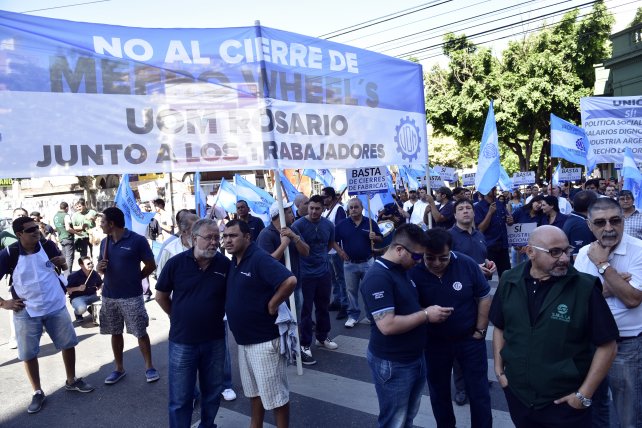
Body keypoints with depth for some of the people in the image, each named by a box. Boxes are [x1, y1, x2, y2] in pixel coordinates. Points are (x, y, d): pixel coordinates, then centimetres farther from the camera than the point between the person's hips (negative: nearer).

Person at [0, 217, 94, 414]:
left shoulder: (48, 246, -7)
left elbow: (63, 267, 10)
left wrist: (62, 262, -12)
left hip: (56, 307, 2)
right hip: (26, 312, -2)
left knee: (69, 344, 12)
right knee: (29, 354, 7)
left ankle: (71, 381, 33)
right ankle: (37, 392, 26)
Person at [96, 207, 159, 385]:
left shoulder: (137, 240, -12)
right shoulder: (105, 242, 7)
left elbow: (151, 265, -7)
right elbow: (101, 267, 16)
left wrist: (135, 278, 0)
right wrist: (99, 268, -7)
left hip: (132, 296, -5)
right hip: (109, 295, 6)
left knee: (141, 333, 3)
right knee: (115, 333, 15)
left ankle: (149, 367, 18)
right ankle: (119, 368, 29)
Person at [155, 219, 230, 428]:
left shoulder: (225, 264, -9)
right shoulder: (176, 262, -11)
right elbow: (161, 296, 3)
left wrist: (217, 316, 5)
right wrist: (179, 318, 8)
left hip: (215, 340, 2)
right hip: (182, 341, -2)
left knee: (213, 392, 19)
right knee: (180, 398, 10)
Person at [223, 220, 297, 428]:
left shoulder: (259, 258, -20)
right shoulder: (233, 262, 7)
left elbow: (290, 280, -32)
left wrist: (271, 305, -21)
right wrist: (233, 309, 7)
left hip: (265, 339, -9)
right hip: (243, 339, 9)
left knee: (275, 393, 6)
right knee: (253, 389, 23)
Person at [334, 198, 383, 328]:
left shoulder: (370, 222, -2)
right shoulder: (342, 224, -1)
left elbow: (380, 239, 3)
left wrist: (374, 237, -17)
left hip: (367, 262, -1)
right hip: (349, 264, 1)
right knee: (351, 291, 10)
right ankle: (353, 316, 23)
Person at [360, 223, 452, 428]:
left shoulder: (402, 270, 6)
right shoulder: (377, 277, -24)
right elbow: (388, 325, -29)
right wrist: (426, 315, -21)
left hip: (416, 358, 8)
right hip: (392, 364, -8)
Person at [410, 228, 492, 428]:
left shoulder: (467, 264, -18)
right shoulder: (414, 272, -20)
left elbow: (484, 297, -5)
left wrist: (480, 331, -4)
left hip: (469, 339, 0)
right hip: (434, 342, 1)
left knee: (479, 391, 13)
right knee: (439, 392, 19)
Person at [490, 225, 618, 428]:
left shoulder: (584, 287, -14)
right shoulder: (509, 282, -5)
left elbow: (606, 345, -9)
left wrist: (584, 394, -9)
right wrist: (499, 370, 4)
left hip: (565, 402, -3)